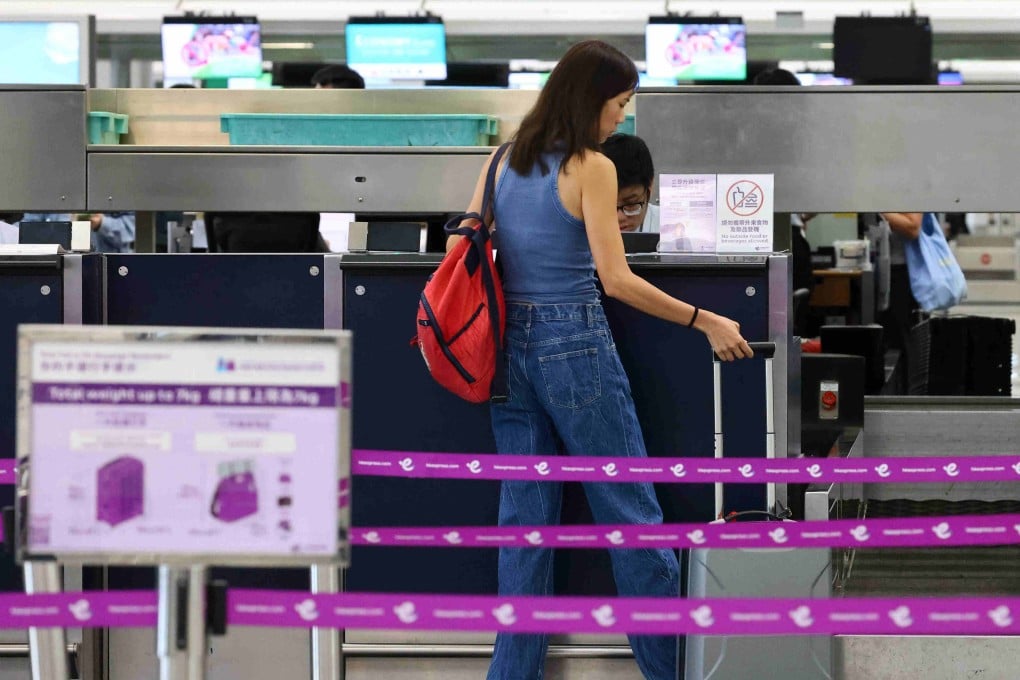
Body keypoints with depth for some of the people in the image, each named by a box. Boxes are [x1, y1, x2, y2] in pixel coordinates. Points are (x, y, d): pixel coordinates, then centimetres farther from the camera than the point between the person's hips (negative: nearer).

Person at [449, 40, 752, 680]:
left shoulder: (504, 160, 8)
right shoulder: (591, 168, -11)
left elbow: (460, 248, 12)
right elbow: (617, 281, -16)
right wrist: (707, 322, -11)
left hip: (510, 345, 7)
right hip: (575, 345, -6)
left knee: (526, 514, 9)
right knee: (631, 511, 3)